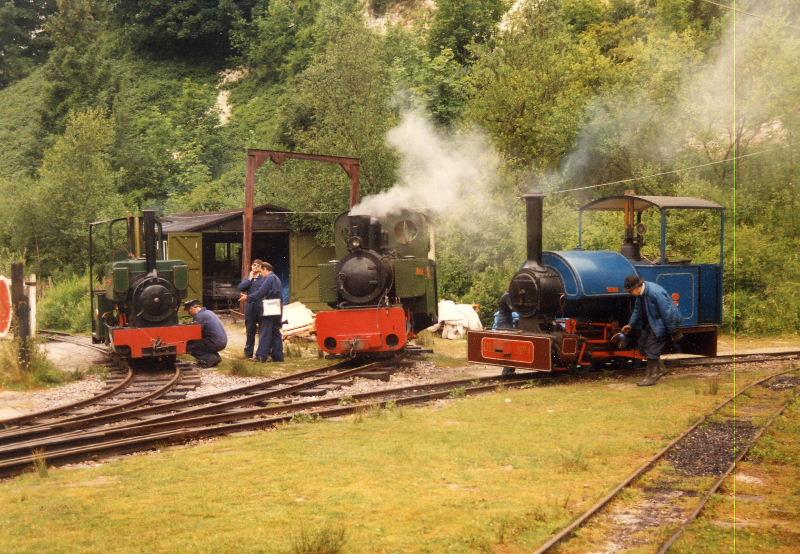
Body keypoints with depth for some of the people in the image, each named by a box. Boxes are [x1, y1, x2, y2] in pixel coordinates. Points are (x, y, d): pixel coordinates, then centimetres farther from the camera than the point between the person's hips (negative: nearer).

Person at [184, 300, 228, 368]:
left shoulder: (199, 316, -13)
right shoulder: (208, 312, 17)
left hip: (216, 343, -10)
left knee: (189, 345, -6)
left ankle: (210, 359, -8)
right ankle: (215, 356, 14)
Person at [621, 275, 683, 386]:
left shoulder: (655, 293, -31)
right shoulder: (640, 293, -3)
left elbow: (666, 313, -26)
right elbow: (637, 309, 13)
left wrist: (673, 331, -19)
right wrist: (631, 325, 12)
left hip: (662, 323, -9)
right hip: (651, 322, 10)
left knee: (652, 349, -7)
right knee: (642, 345, 12)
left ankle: (652, 376, 6)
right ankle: (660, 368, 25)